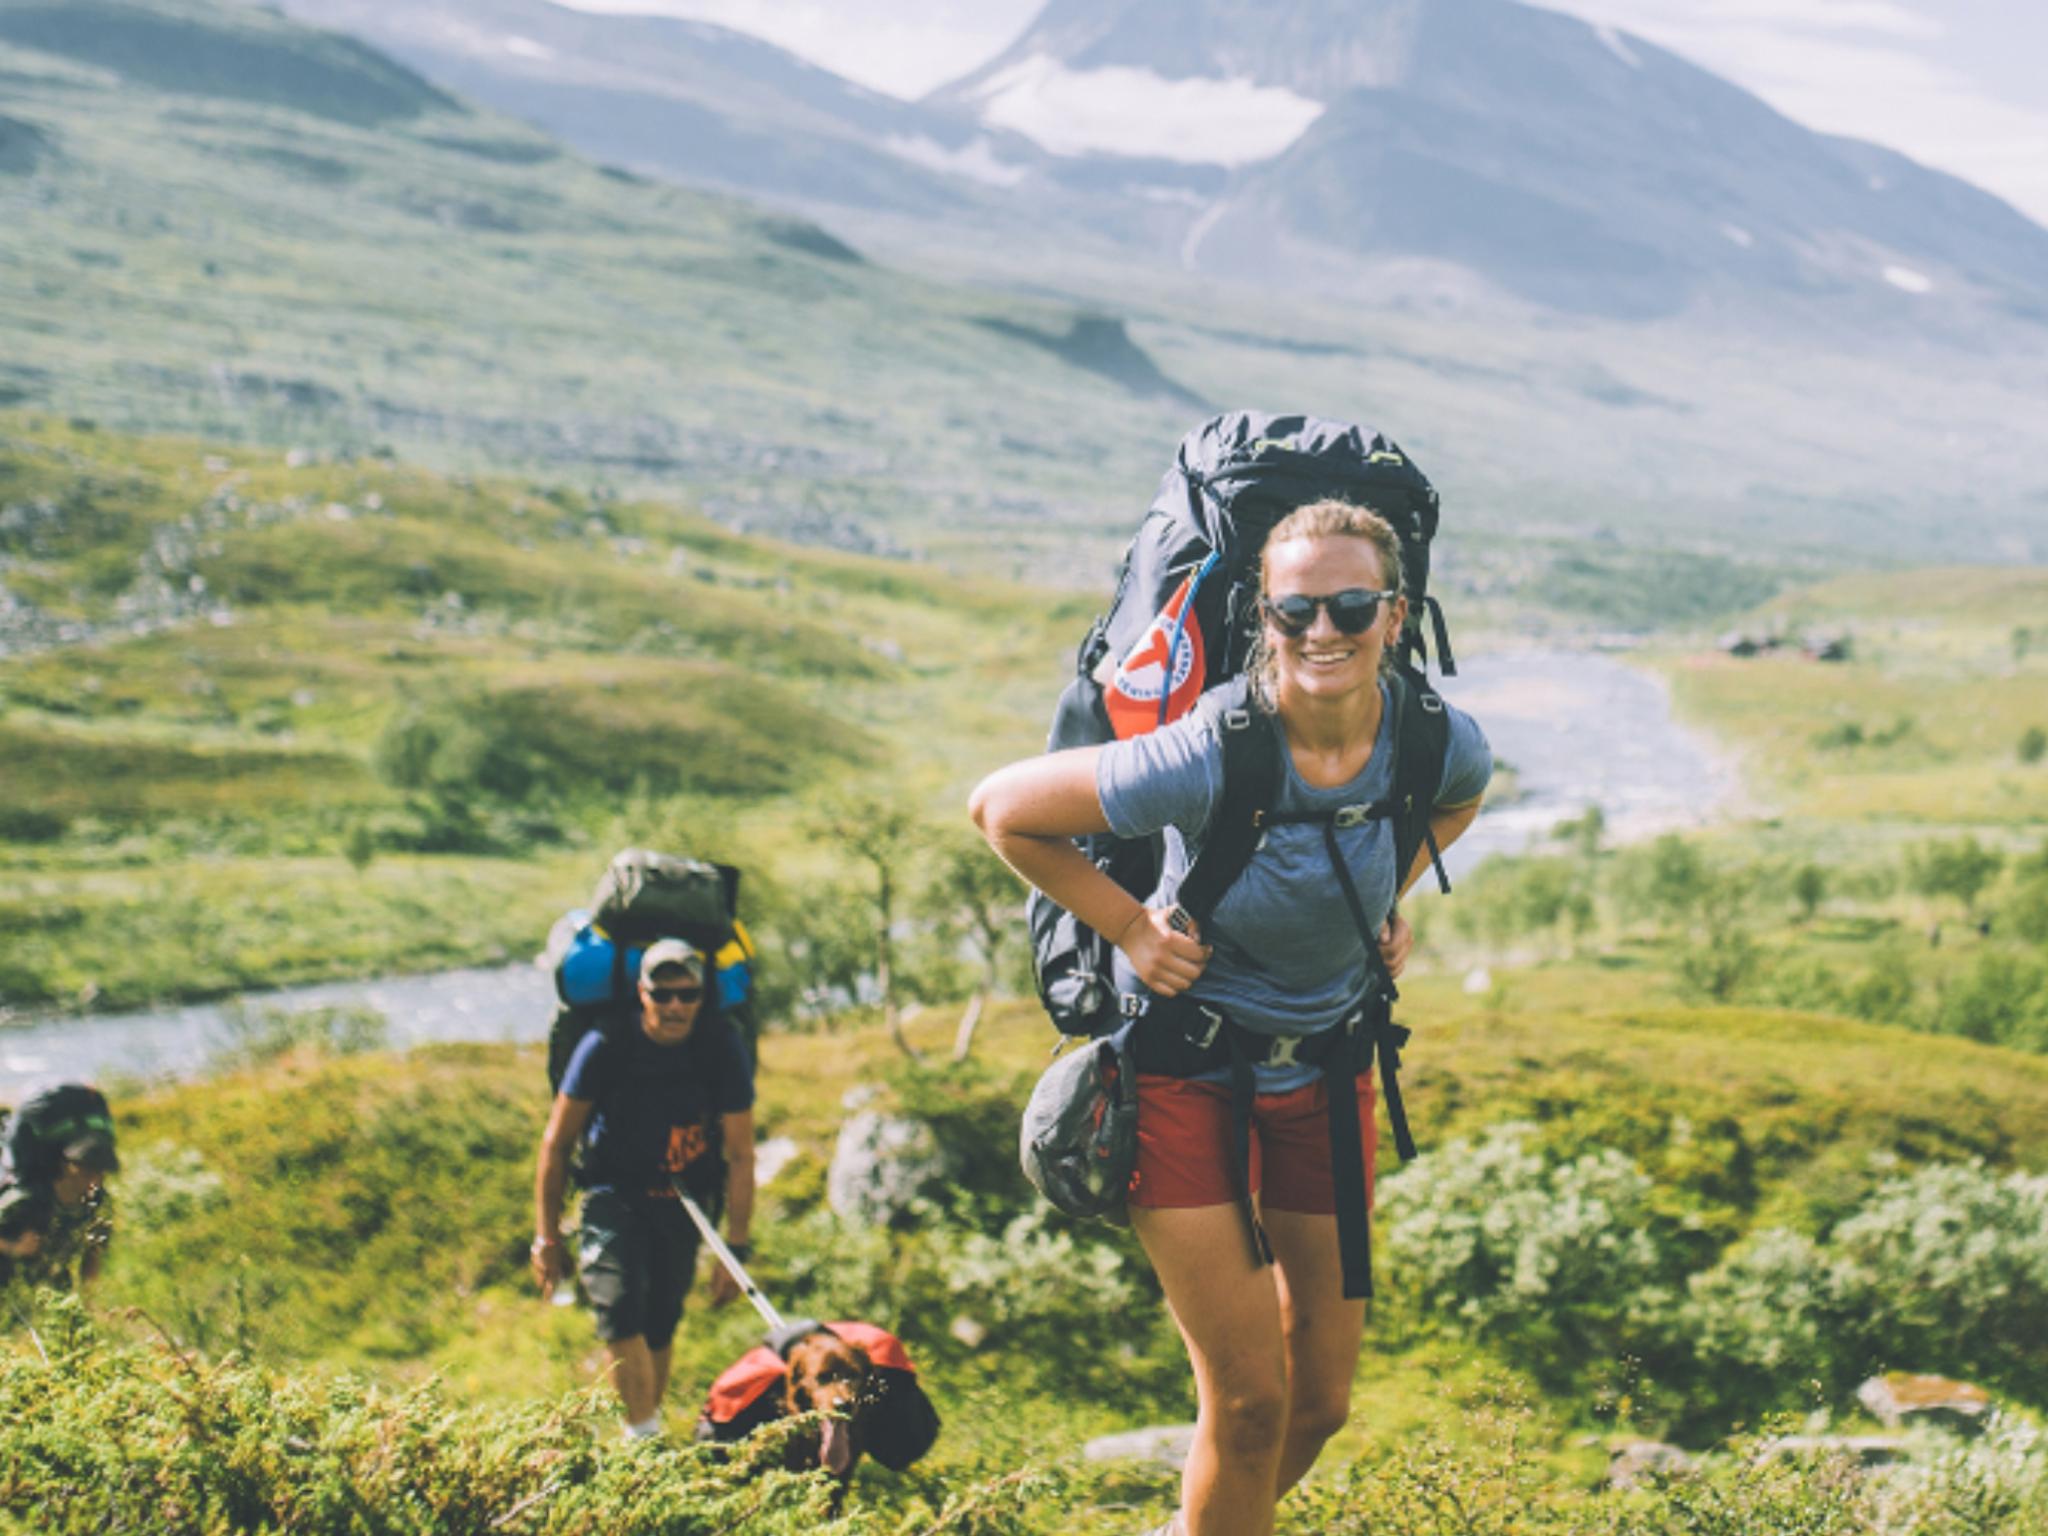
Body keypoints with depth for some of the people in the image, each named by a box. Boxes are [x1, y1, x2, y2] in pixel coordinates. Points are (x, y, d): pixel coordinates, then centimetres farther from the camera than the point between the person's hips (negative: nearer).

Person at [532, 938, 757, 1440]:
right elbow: (556, 1143, -6)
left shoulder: (722, 1050, -14)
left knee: (661, 1323, 6)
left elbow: (740, 1156, -8)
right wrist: (547, 1237, -4)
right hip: (613, 1195, -2)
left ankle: (649, 1424, 24)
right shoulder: (606, 1045, -17)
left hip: (683, 1202, 2)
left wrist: (736, 1250, -11)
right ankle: (643, 1436, -22)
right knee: (619, 1306, -22)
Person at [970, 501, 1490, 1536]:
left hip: (1327, 1069, 5)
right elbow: (1000, 808, -17)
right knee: (1250, 1399, -5)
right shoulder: (1204, 759, -29)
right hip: (1183, 1069, -5)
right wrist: (1130, 927, -15)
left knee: (1322, 1398, 12)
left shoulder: (1439, 743, -14)